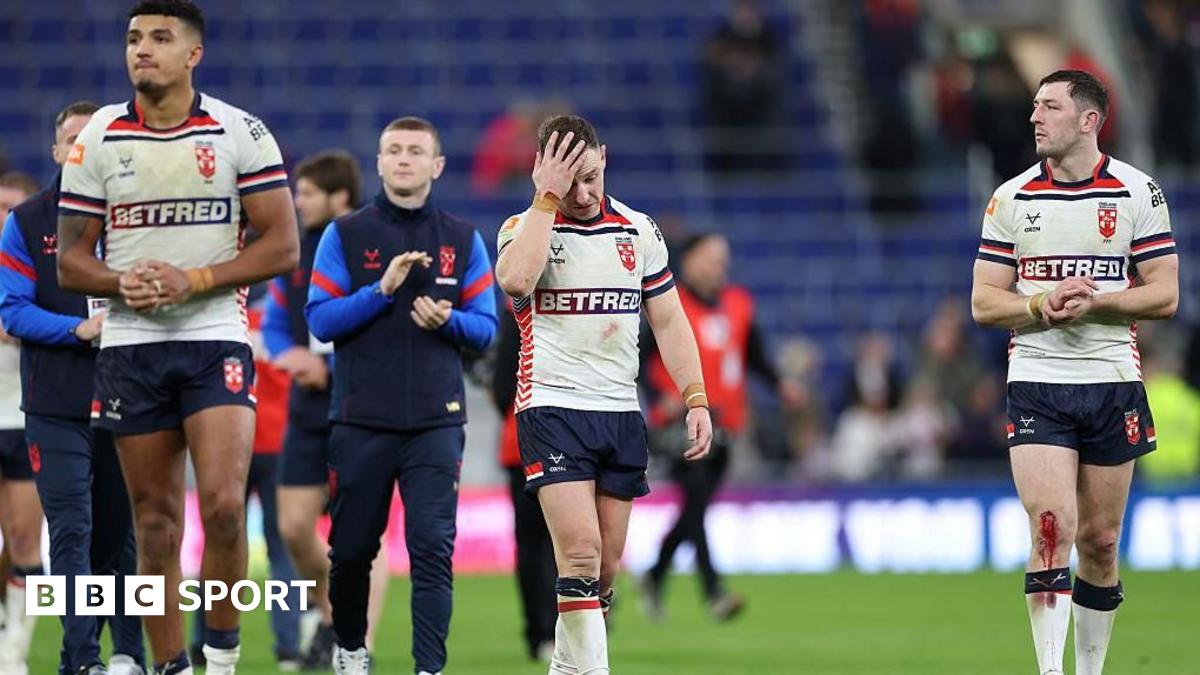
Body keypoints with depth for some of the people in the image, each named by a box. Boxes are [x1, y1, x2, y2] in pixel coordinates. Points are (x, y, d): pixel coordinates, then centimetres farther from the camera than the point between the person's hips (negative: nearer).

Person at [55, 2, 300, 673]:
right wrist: (123, 283, -15)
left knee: (223, 503, -17)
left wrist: (192, 281, -14)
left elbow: (283, 245, -2)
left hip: (216, 337, -2)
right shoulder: (99, 138, 5)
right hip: (130, 344, 2)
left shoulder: (241, 132, -1)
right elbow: (72, 261, 7)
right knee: (156, 521, 3)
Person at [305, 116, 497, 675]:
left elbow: (486, 328, 7)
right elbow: (320, 319, -4)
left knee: (432, 547, -12)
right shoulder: (345, 235, 4)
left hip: (436, 420, 0)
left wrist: (448, 320, -14)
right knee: (352, 548, 8)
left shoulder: (463, 241, 8)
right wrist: (383, 290, -16)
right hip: (361, 419, 0)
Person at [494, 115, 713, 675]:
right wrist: (548, 197, -20)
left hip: (621, 413, 4)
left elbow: (668, 320, 13)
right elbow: (516, 279, -26)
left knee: (606, 566, 5)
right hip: (552, 408, -4)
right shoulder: (525, 228, -3)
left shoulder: (639, 230, 9)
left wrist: (696, 399, 3)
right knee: (581, 550, -19)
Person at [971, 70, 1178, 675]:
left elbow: (1164, 295, 0)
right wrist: (1043, 305, -14)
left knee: (1100, 542, 5)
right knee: (1052, 531, -14)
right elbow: (984, 302, 5)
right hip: (1036, 383, 0)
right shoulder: (1011, 198, 5)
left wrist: (1093, 302, -16)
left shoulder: (1138, 192, 2)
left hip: (1112, 383, 0)